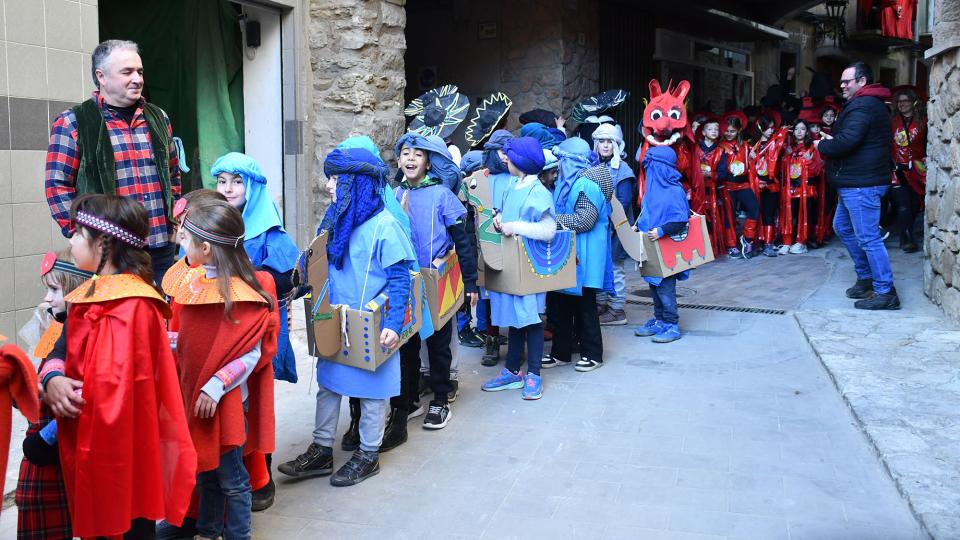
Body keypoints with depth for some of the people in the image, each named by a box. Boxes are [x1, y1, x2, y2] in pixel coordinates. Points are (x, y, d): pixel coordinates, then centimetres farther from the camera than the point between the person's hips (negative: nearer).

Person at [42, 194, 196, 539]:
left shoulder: (132, 304, -21)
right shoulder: (89, 293, 10)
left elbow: (119, 381, -24)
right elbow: (67, 351, 12)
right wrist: (52, 378, -8)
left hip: (122, 443, -8)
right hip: (87, 439, 8)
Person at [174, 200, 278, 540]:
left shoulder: (241, 295, -19)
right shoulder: (194, 285, 5)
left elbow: (251, 354, -19)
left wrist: (215, 387, -22)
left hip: (226, 401, -7)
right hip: (194, 396, 7)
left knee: (231, 478, 6)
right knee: (205, 472, 20)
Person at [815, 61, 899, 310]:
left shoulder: (862, 106, -17)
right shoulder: (871, 103, 19)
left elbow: (846, 141, -27)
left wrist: (823, 145, -9)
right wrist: (831, 141, 3)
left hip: (861, 185, -12)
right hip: (854, 183, 12)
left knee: (867, 237, -8)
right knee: (843, 227, 21)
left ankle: (885, 292, -3)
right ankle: (866, 278, 30)